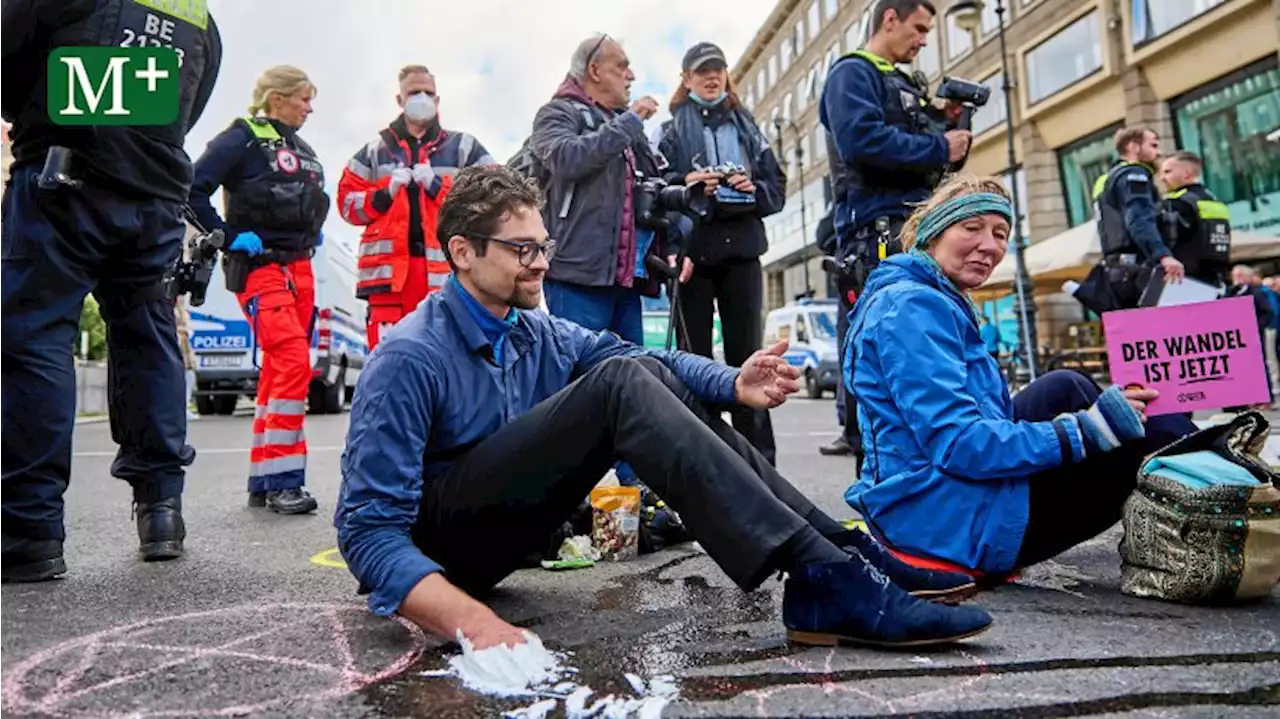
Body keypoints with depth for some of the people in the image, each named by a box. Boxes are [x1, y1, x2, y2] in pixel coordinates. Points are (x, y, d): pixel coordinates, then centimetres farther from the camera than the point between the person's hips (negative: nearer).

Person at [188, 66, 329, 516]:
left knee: (278, 369, 7)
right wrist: (229, 236, -14)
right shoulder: (242, 139, -5)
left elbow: (315, 202, 33)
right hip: (259, 268, -8)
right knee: (293, 361, -20)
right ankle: (282, 479, -13)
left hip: (300, 269, 8)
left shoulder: (302, 149, 18)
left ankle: (263, 481, 14)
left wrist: (315, 233, 16)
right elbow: (193, 189, -13)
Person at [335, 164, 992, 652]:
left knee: (651, 379, -9)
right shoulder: (410, 358, -18)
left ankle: (840, 550, -16)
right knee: (621, 384, -27)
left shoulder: (537, 333, 5)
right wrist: (471, 622, -41)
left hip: (503, 523, 7)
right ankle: (823, 580, -35)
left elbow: (646, 359, -4)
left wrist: (734, 384, -24)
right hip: (431, 541, -7)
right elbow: (369, 529, -25)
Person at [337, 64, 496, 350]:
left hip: (447, 271, -1)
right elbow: (348, 202, 14)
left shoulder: (463, 147, 12)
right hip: (388, 270, 1)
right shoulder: (375, 150, 17)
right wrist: (385, 193, -4)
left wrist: (439, 185, -8)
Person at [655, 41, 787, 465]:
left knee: (747, 355, 1)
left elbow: (778, 188, 13)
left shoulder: (747, 127, 18)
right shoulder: (672, 130, 11)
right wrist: (686, 185, -17)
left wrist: (754, 189, -8)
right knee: (694, 357, 1)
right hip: (692, 250, -1)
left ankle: (759, 458, 5)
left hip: (741, 250, 2)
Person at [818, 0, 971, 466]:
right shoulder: (851, 73, 0)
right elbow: (862, 141, -18)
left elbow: (931, 158, 28)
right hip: (879, 232, -9)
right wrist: (938, 147, -10)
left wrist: (947, 126, 9)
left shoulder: (907, 84, 27)